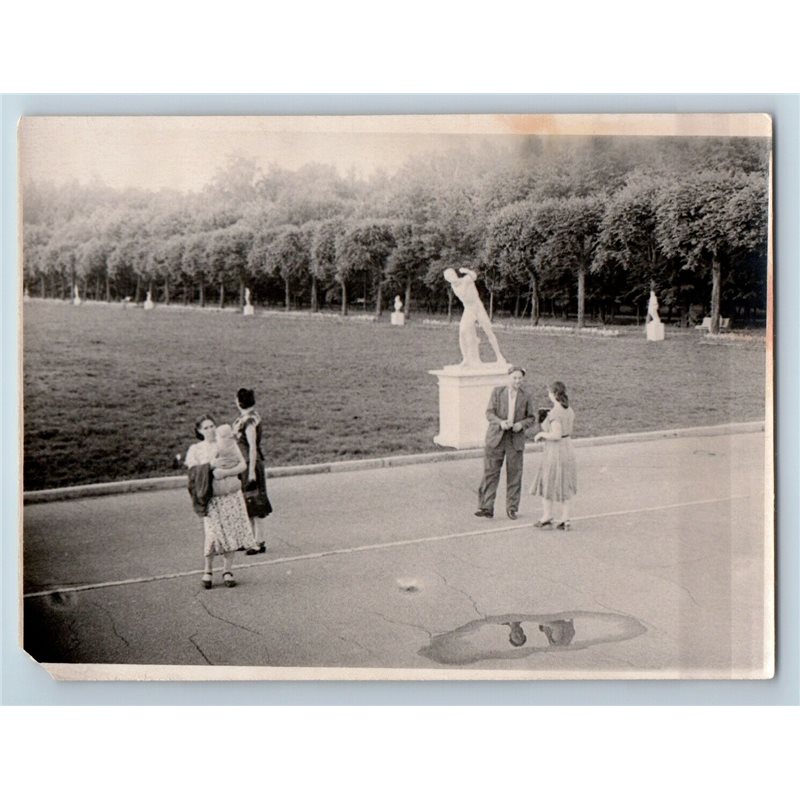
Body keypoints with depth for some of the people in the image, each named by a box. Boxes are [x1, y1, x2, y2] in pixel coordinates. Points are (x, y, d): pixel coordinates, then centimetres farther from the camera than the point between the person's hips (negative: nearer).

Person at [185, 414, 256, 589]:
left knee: (231, 532, 1)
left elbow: (242, 465, -1)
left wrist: (224, 472, -16)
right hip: (211, 497, -2)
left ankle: (227, 571, 13)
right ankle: (208, 571, 12)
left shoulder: (229, 443, 6)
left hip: (232, 495, 2)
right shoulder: (195, 449, 4)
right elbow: (193, 472, -6)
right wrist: (212, 465, -17)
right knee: (213, 534, -7)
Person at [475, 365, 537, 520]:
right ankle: (486, 507, 0)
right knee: (490, 472, -3)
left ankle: (512, 508, 15)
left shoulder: (526, 397, 2)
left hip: (516, 439, 0)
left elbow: (531, 418, 6)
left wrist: (521, 424, -15)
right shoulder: (497, 391, 1)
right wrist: (500, 422, -21)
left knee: (514, 475, 4)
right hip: (496, 437, 0)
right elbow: (489, 413, -2)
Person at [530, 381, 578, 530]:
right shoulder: (569, 411, 5)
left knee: (547, 485, 9)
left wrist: (541, 434, -9)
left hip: (554, 452, -8)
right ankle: (565, 520, 12)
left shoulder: (555, 413, -21)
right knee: (563, 487, 15)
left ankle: (546, 519, 17)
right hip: (567, 449, 8)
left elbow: (556, 435, -26)